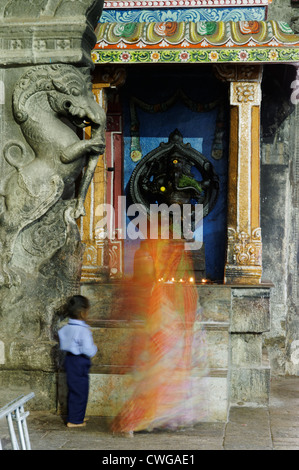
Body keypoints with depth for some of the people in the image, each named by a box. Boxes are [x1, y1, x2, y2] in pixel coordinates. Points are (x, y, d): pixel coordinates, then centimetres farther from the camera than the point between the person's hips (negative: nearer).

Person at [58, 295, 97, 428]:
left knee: (73, 390, 19)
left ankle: (76, 416, 31)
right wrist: (94, 347, -4)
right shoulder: (83, 331, -22)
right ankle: (75, 420, 8)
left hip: (69, 360, 9)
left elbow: (63, 345, 13)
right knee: (80, 392, 2)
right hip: (80, 363, -9)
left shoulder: (65, 328, 2)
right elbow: (89, 351, -24)